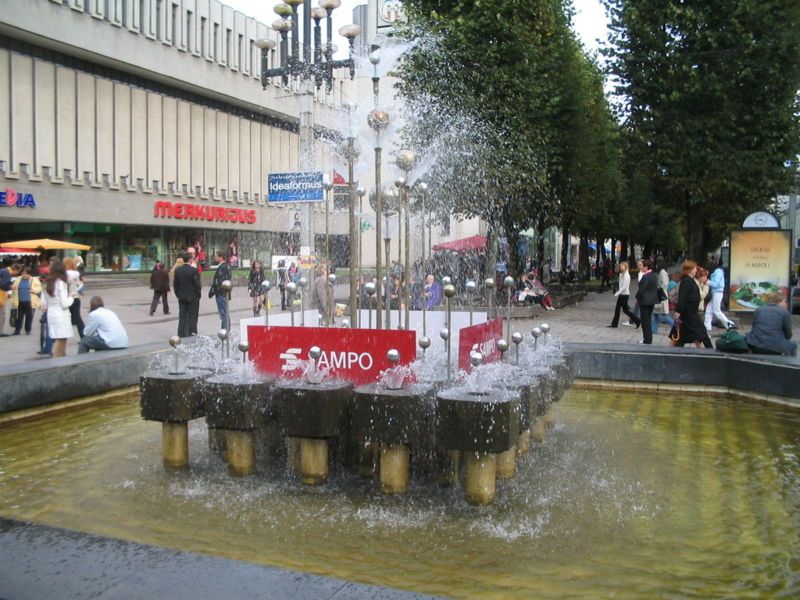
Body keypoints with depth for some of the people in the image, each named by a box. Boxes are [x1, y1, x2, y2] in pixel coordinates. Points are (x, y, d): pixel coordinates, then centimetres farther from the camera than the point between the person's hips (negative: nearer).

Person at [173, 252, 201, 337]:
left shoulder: (177, 270, 0)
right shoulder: (194, 270, -14)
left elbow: (175, 284, 5)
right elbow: (197, 284, -12)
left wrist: (178, 295, 14)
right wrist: (198, 295, 1)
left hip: (181, 297, 4)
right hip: (193, 297, -4)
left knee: (182, 317, 9)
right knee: (191, 317, 3)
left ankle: (181, 334, 11)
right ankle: (190, 334, 3)